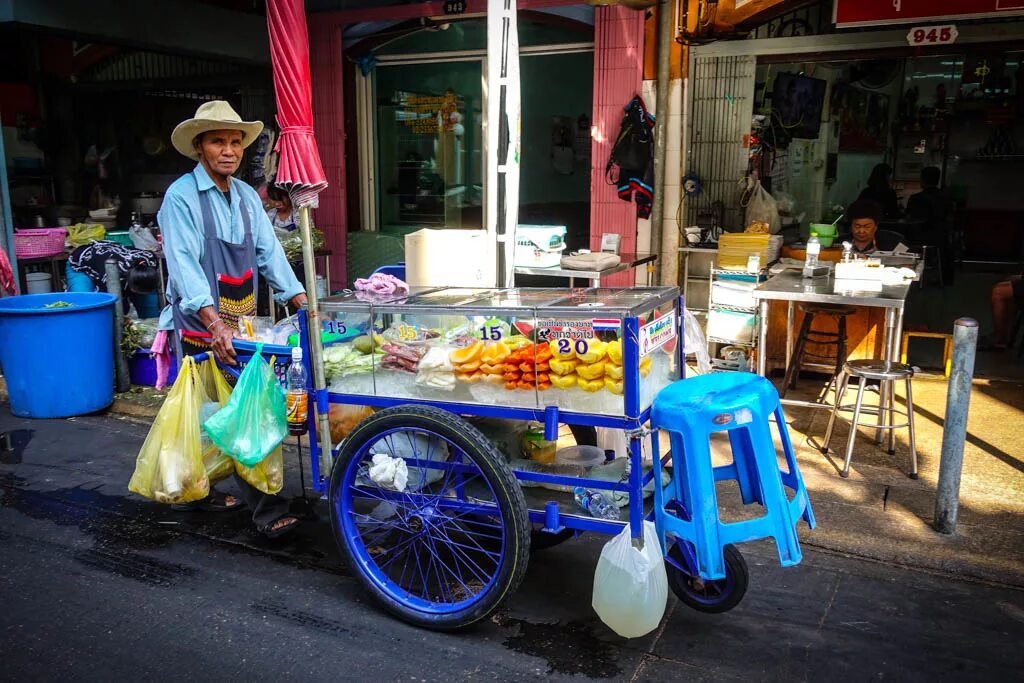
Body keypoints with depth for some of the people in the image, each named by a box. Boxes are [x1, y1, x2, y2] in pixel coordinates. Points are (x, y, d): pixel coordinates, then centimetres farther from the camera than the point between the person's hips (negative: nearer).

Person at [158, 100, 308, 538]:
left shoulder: (247, 197, 9)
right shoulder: (181, 197, -10)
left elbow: (269, 252, 4)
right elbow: (184, 265, -19)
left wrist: (303, 304, -7)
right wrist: (216, 324, -30)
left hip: (243, 323, 6)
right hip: (200, 326, -6)